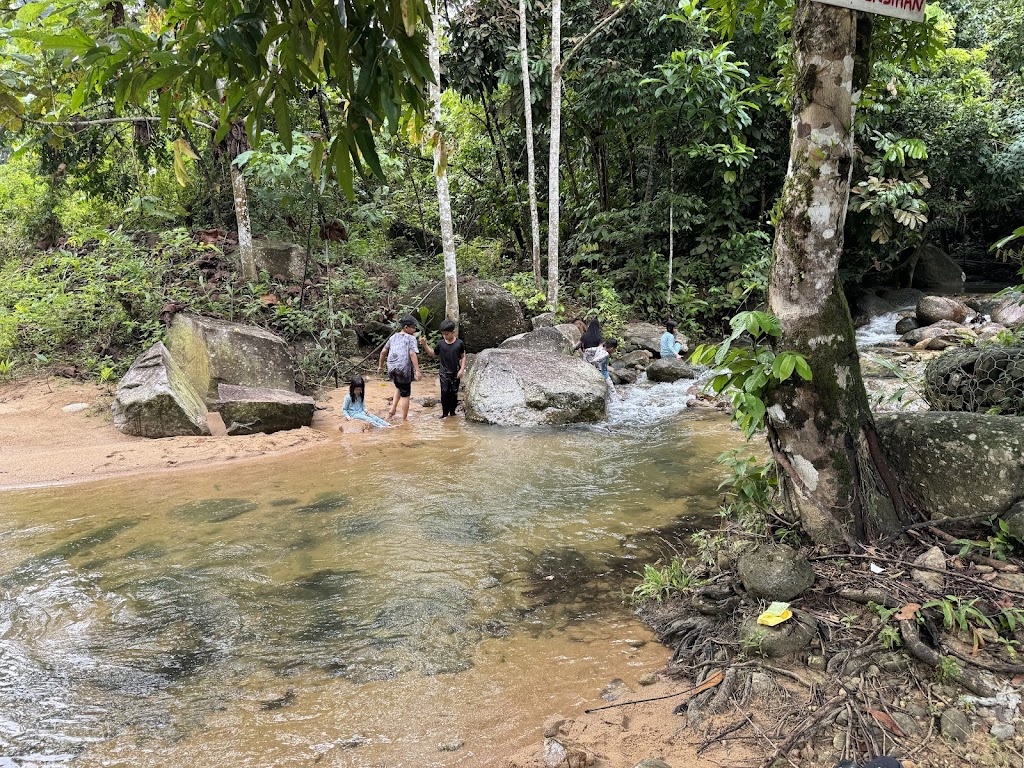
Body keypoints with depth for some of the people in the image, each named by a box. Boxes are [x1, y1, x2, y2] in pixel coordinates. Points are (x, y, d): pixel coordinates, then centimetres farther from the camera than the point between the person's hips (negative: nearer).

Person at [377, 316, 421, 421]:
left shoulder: (393, 337, 15)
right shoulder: (411, 338, -4)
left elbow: (383, 352, 19)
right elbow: (412, 354, -17)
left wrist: (380, 366, 30)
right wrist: (417, 371, -21)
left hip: (392, 368, 6)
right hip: (404, 369, -6)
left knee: (399, 388, 30)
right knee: (405, 394, 6)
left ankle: (393, 409, 16)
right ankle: (404, 419, 11)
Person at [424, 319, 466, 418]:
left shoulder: (459, 343, -4)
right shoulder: (441, 343, 0)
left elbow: (463, 357, 2)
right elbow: (432, 353, 11)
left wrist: (462, 369, -6)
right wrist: (425, 345, -2)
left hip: (456, 373, 0)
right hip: (444, 372, 1)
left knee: (454, 393, 7)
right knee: (445, 392, -6)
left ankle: (452, 412, 21)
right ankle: (445, 413, 3)